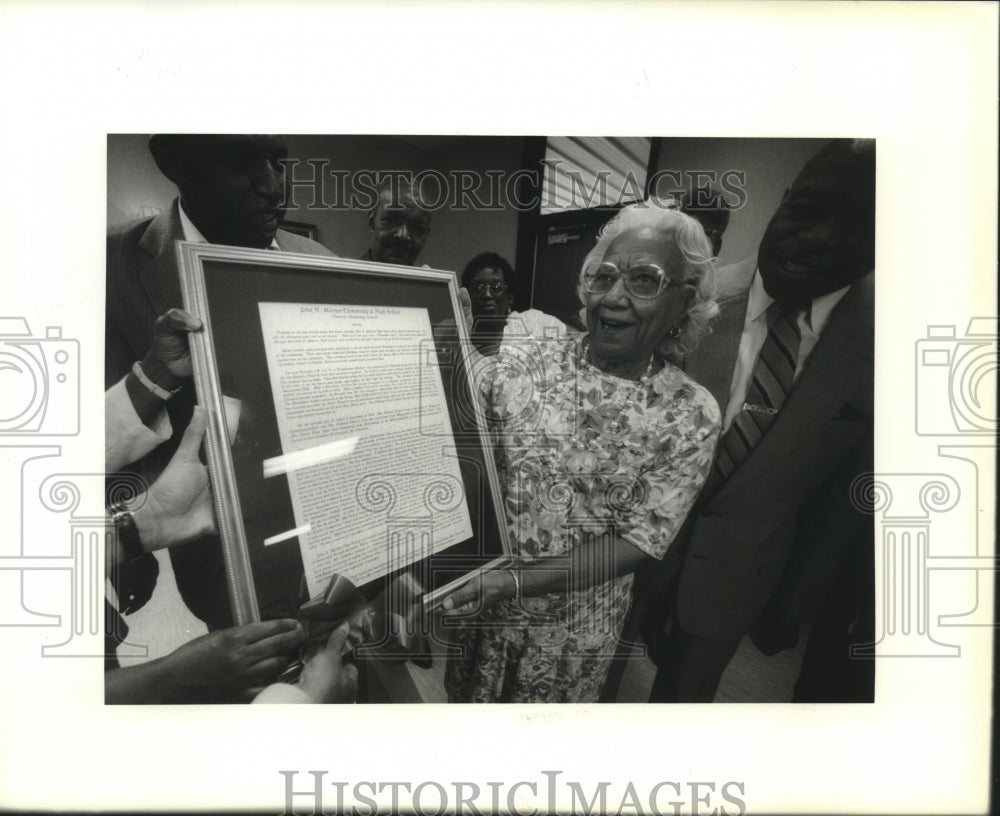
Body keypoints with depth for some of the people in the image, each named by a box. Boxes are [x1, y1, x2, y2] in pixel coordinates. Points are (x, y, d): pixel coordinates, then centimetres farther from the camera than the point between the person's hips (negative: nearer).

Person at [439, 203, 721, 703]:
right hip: (471, 589, 2)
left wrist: (514, 581, -25)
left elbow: (639, 542, -16)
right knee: (465, 698, 23)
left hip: (574, 622, -1)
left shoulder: (691, 415, -14)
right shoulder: (528, 349, -11)